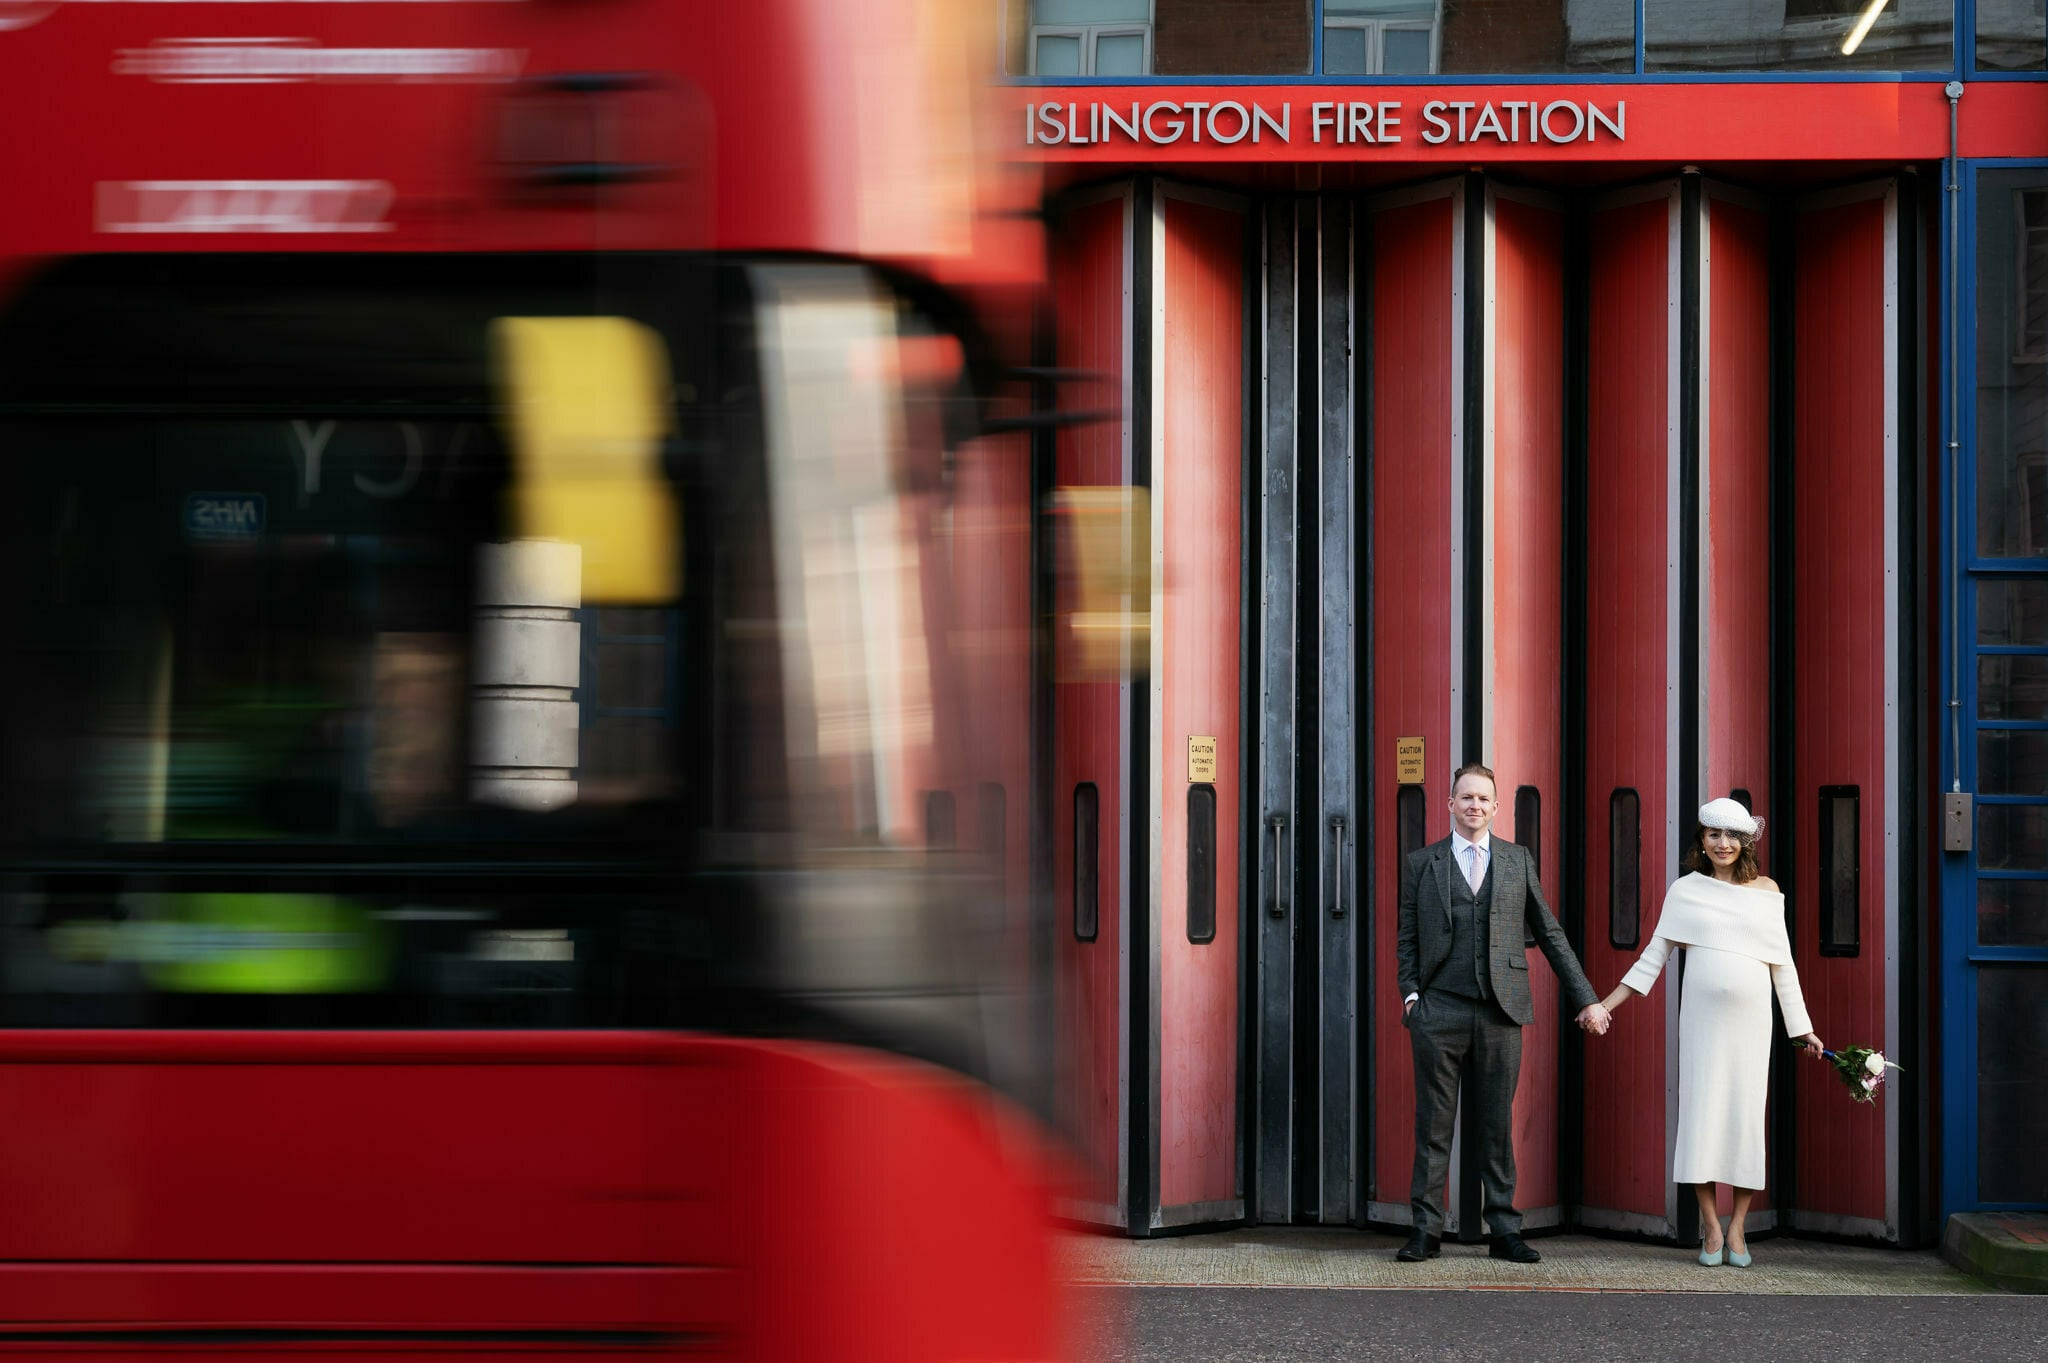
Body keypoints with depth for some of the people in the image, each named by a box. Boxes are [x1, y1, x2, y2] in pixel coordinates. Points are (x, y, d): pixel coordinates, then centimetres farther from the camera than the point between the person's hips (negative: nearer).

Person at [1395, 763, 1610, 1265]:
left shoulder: (1518, 862, 11)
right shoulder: (1421, 864, 9)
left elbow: (1550, 935, 14)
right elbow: (1406, 937, 9)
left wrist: (1586, 999, 12)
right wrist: (1410, 994, -4)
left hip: (1500, 1011, 1)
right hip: (1439, 1011, -1)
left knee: (1498, 1125, 4)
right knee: (1433, 1124, 0)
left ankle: (1504, 1231, 8)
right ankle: (1424, 1230, 4)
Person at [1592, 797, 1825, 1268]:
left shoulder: (1765, 891, 8)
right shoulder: (1686, 890, 5)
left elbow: (1783, 964, 11)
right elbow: (1655, 955, 7)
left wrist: (1802, 1028, 11)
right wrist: (1606, 1004, 1)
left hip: (1751, 1018, 1)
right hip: (1702, 1017, -1)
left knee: (1747, 1115, 0)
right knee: (1701, 1112, -4)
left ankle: (1737, 1229, 7)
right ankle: (1711, 1229, 2)